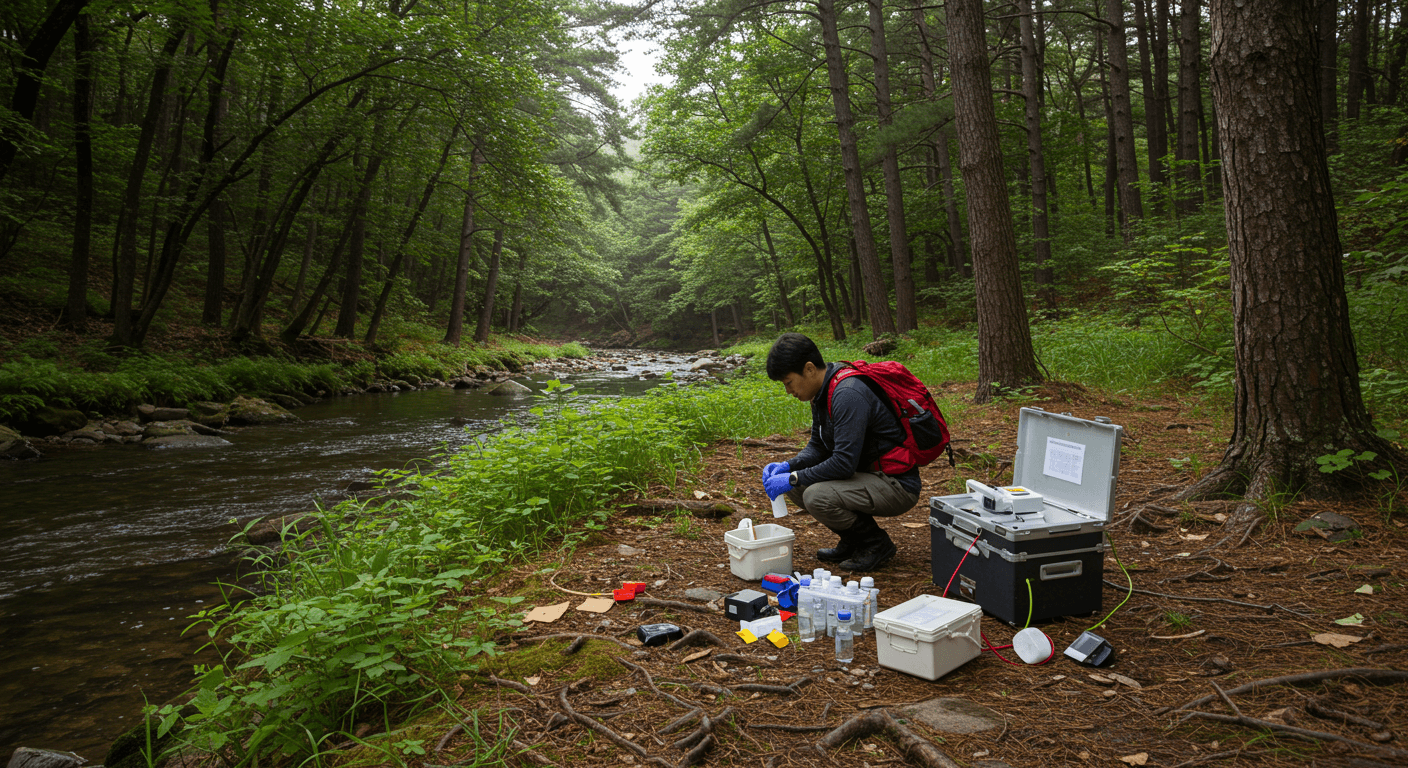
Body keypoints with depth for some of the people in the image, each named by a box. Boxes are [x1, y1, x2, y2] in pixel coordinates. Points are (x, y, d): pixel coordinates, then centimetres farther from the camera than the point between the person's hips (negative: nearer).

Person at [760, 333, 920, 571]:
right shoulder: (823, 391, 5)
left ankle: (877, 544, -3)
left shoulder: (848, 394, -26)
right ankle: (852, 541, 13)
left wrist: (794, 479, -21)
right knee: (796, 486, 3)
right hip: (869, 474, 10)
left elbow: (845, 463, -30)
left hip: (897, 485, -10)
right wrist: (787, 467, -3)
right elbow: (818, 447, 14)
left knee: (817, 496, -28)